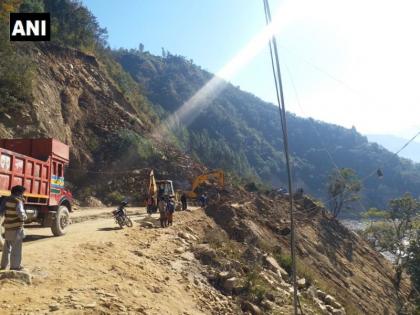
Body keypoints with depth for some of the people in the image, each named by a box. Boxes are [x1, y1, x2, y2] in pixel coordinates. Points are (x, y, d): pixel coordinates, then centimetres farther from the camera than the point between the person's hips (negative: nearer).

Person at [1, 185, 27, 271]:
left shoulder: (7, 199, 6)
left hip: (8, 227, 8)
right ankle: (15, 267, 4)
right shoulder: (18, 201, -16)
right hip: (16, 228, -8)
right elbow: (21, 214, -27)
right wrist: (25, 216, -8)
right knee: (16, 248, 0)